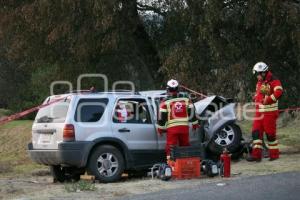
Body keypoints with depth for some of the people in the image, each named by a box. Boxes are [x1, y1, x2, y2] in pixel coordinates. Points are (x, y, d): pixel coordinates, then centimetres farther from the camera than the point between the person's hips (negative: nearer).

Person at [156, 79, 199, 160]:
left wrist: (160, 128, 7)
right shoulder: (186, 100, 4)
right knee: (185, 146, 15)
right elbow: (192, 113, 8)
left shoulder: (165, 103, -6)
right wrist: (195, 124, 20)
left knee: (171, 147, 0)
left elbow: (162, 117, -5)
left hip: (172, 128, -3)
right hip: (184, 127, 3)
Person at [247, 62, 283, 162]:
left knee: (270, 133, -4)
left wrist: (267, 100, -24)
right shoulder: (259, 82, 18)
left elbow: (278, 92, -26)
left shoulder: (274, 81, -10)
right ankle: (256, 154, 1)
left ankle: (274, 154, 8)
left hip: (270, 112, -8)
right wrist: (255, 98, 13)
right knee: (256, 132, 1)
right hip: (259, 112, 8)